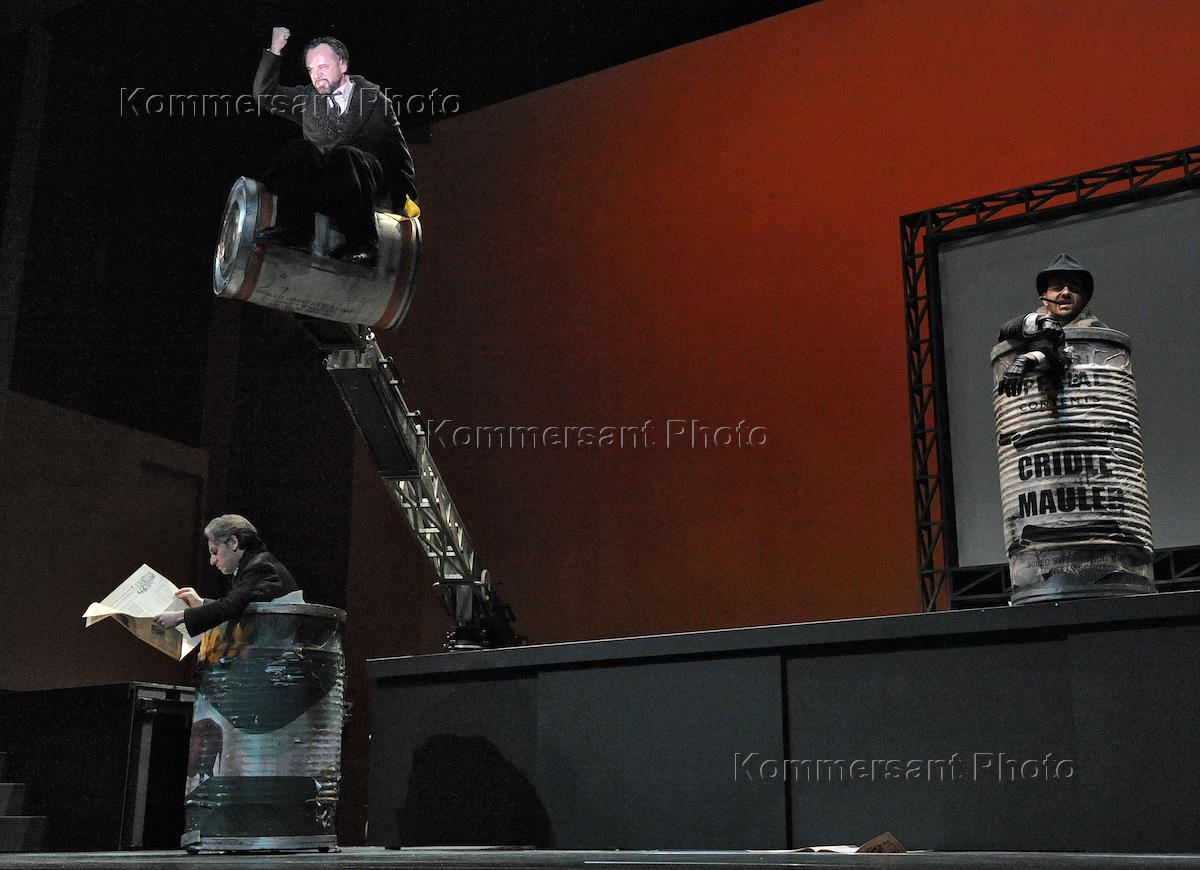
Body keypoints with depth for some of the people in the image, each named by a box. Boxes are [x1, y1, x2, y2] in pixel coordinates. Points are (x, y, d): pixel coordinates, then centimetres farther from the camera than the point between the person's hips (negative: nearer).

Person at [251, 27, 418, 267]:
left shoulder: (374, 98, 15)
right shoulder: (307, 99, 24)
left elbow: (397, 149, 11)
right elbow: (264, 93, 18)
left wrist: (405, 196, 0)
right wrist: (275, 50, 9)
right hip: (320, 176, 3)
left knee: (344, 155, -35)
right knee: (300, 148, -26)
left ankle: (361, 243, -44)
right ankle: (294, 228, -40)